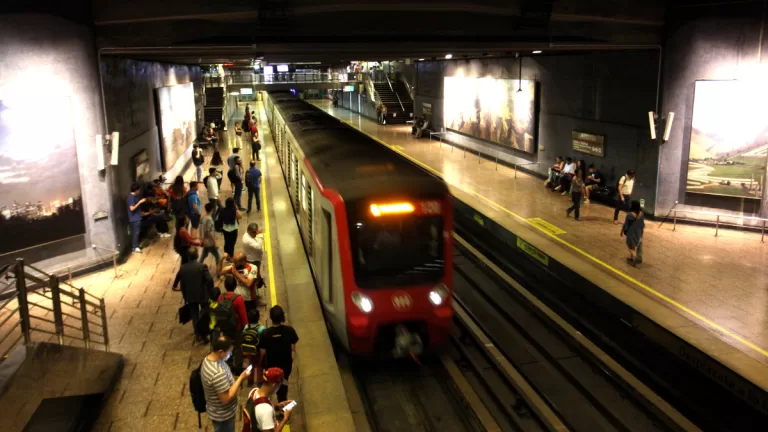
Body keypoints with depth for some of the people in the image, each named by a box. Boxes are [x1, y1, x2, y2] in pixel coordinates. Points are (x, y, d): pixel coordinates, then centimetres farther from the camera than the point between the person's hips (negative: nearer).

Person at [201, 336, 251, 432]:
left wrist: (236, 380, 5)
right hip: (223, 415, -8)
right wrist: (241, 378, -27)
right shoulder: (218, 373, -39)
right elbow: (226, 399, -31)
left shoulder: (208, 359, -8)